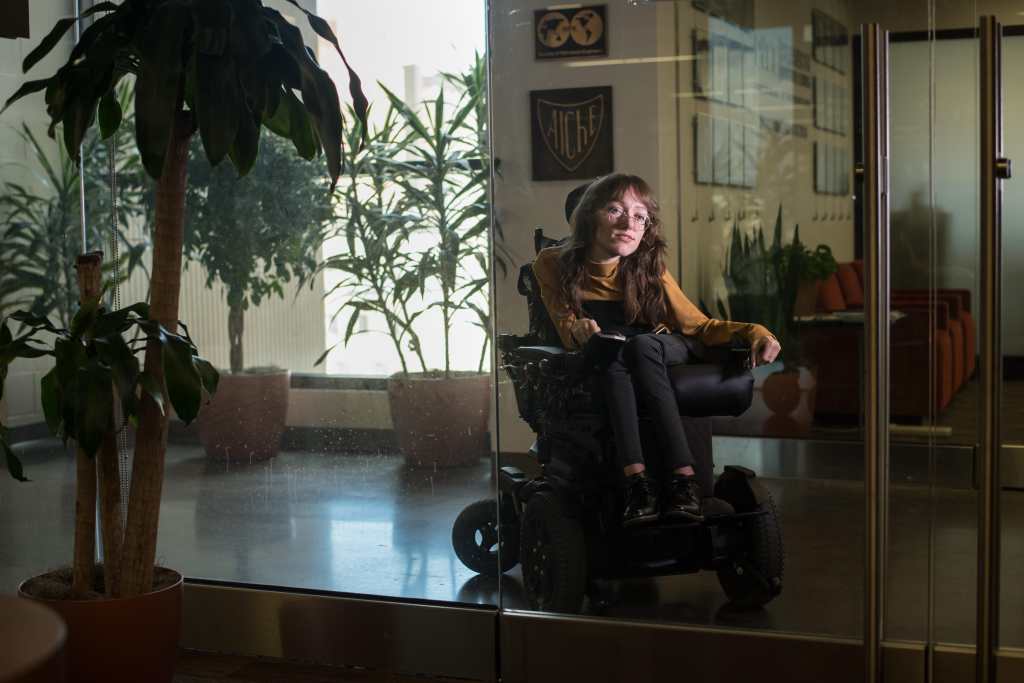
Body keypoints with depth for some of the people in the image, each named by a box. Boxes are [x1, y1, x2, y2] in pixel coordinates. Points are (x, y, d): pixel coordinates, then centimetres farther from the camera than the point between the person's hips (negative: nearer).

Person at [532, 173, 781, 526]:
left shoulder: (649, 270, -3)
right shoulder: (553, 265, -4)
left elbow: (698, 325, 0)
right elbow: (565, 326, -7)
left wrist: (754, 332, -17)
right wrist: (579, 330, -33)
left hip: (671, 356, 1)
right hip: (599, 369, -1)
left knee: (641, 345, -33)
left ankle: (683, 479, -46)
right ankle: (636, 482, -50)